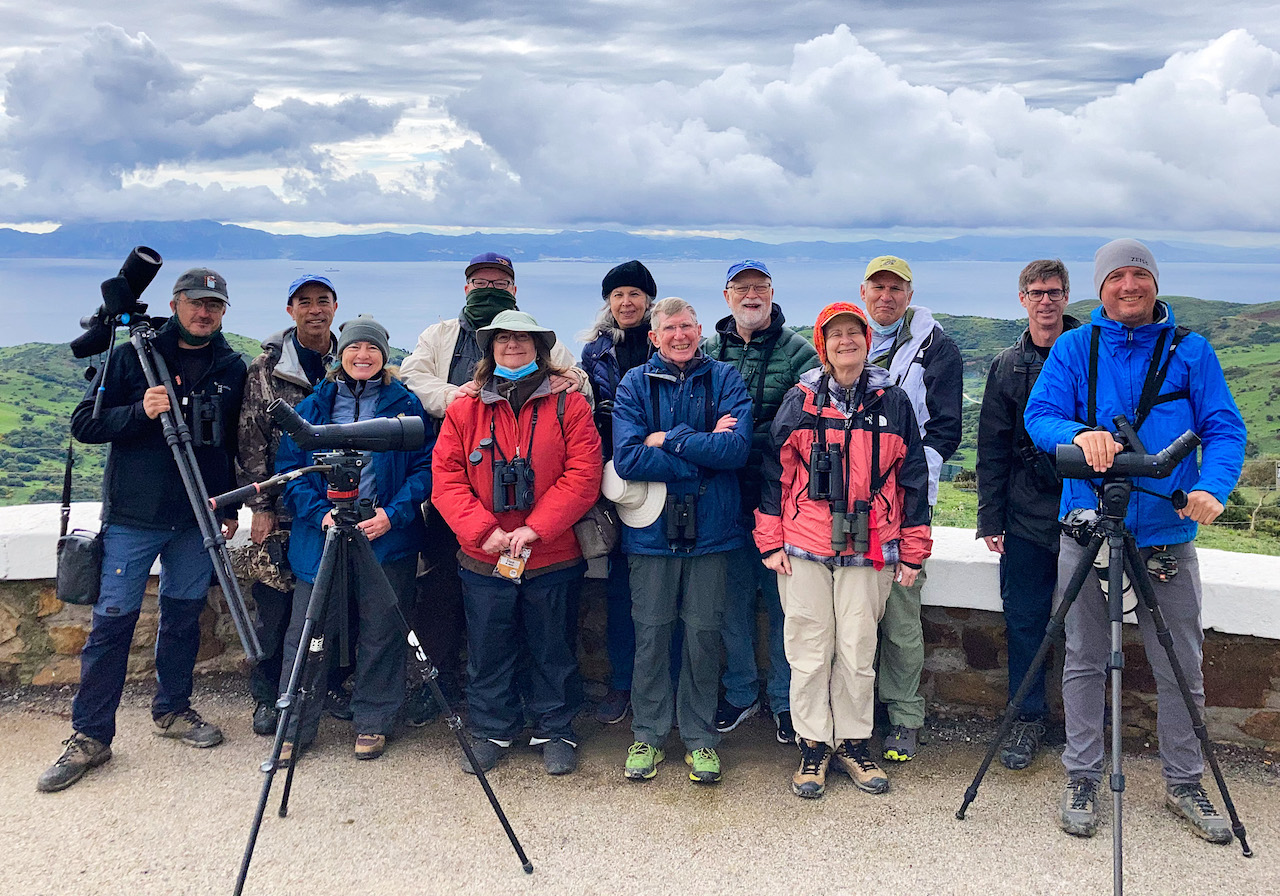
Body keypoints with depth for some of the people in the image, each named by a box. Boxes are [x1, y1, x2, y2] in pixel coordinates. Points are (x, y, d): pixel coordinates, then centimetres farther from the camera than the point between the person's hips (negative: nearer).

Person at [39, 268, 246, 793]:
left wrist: (231, 507, 13)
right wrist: (140, 412, -19)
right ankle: (90, 736, 6)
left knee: (184, 616, 11)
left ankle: (172, 710, 28)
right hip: (132, 515, -2)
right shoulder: (133, 356, -1)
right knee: (112, 620, -2)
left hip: (198, 519, 3)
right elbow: (84, 423, -3)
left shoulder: (232, 369, 7)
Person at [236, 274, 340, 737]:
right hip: (282, 510, -2)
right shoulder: (266, 368, 2)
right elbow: (252, 442, 0)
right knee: (275, 603, 1)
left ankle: (330, 684, 23)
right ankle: (267, 696, 15)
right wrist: (260, 504, -5)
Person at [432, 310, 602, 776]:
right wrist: (484, 531, -14)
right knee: (487, 650, 12)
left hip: (553, 560, -1)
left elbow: (583, 476, -8)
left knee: (552, 650, 10)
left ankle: (554, 731, 26)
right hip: (483, 561, 2)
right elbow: (447, 480, -1)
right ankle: (490, 731, 29)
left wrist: (535, 529, -16)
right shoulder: (464, 410, 5)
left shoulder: (568, 405, 0)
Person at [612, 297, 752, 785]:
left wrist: (667, 439, -12)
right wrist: (704, 451, -14)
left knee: (703, 634, 7)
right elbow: (627, 458, -12)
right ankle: (648, 735, 22)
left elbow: (738, 448, -13)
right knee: (651, 633, 7)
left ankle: (701, 737, 21)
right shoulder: (635, 384, 2)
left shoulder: (725, 379, 3)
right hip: (652, 528, 0)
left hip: (710, 528, 0)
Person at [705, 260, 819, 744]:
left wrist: (741, 441, -21)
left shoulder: (798, 351, -2)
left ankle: (784, 699, 20)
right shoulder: (710, 350, 10)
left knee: (783, 598, 5)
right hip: (725, 494, 3)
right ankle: (740, 692, 27)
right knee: (733, 597, 11)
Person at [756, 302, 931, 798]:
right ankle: (813, 746, 17)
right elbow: (775, 471, 6)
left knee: (858, 651, 5)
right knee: (809, 650, 4)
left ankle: (853, 743, 21)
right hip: (804, 549, 0)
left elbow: (912, 478, 9)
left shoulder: (893, 402, 6)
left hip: (869, 551, 0)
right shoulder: (799, 401, 4)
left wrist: (912, 552, 8)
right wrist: (770, 542, 2)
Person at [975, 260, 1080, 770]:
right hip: (1027, 517, 2)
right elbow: (992, 449, 9)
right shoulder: (1008, 367, 9)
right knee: (1024, 620, 5)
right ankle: (1029, 718, 20)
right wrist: (990, 518, 5)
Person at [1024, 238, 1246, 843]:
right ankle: (1082, 780, 20)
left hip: (1169, 536, 1)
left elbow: (1224, 427, -2)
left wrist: (1212, 487, -21)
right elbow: (1039, 415, -5)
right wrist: (1078, 434, -27)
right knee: (1085, 662, 7)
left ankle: (1184, 783, 25)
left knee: (1180, 668, 9)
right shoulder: (1074, 348, 4)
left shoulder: (1191, 351, 4)